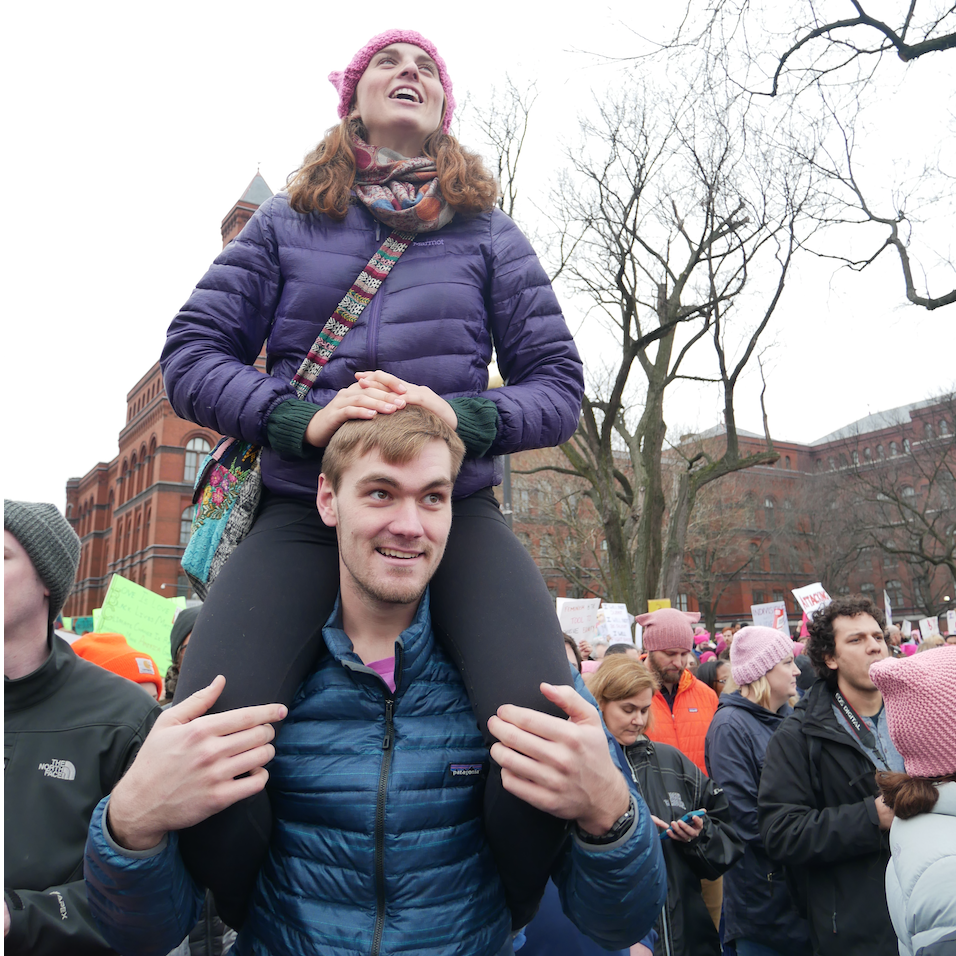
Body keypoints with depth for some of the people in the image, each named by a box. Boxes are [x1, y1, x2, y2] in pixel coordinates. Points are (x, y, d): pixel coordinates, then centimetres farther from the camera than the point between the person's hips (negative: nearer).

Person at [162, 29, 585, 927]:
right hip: (302, 512, 1)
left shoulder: (488, 231, 15)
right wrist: (300, 415, -10)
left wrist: (464, 416, -12)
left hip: (458, 515, 0)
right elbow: (191, 355, 9)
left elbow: (558, 386, 8)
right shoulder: (287, 221, 15)